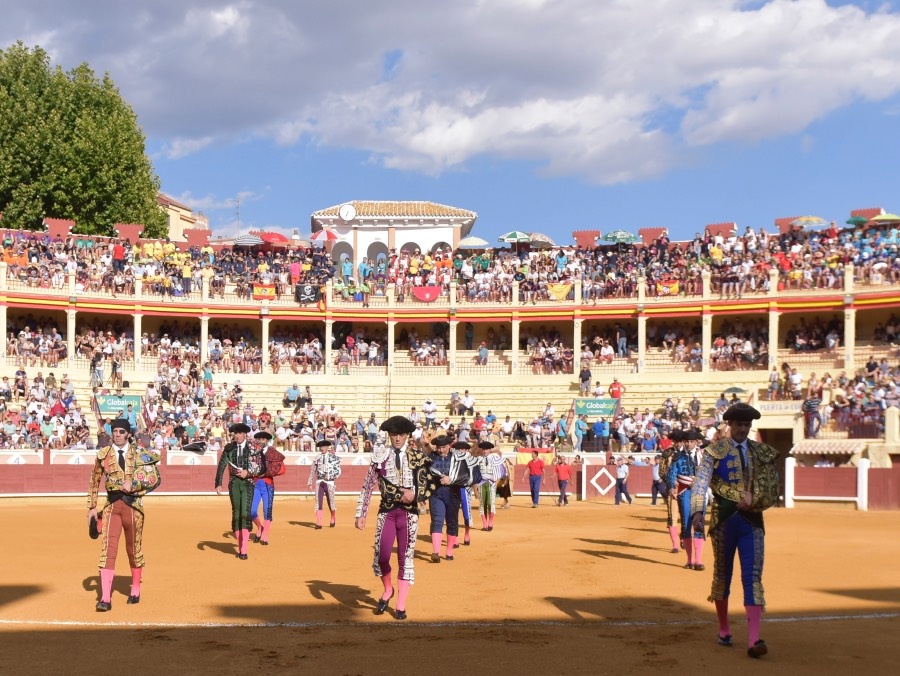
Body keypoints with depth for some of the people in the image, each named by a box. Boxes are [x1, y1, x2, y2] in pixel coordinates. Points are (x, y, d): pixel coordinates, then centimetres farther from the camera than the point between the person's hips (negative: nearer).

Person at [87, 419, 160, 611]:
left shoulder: (139, 453, 1)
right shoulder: (103, 454, 5)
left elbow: (154, 478, -3)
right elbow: (94, 482, 12)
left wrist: (133, 484, -15)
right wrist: (91, 508, 11)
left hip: (133, 504, 0)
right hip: (111, 505, 0)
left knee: (134, 549, 12)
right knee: (108, 549, -11)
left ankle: (135, 591, 31)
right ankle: (105, 598, -12)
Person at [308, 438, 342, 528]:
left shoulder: (334, 457, 1)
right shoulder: (318, 458, 9)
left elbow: (338, 471, -1)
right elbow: (313, 471, 15)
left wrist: (329, 476, -14)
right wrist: (310, 483, 12)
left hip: (329, 483, -2)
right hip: (319, 482, 2)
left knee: (331, 502, 6)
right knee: (318, 503, -5)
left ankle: (332, 520, 31)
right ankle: (319, 524, -5)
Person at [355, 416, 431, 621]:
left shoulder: (417, 456, 2)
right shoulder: (380, 456, 3)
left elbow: (427, 486, 4)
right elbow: (368, 486, 4)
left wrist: (414, 495, -15)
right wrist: (360, 514, 1)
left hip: (409, 513, 0)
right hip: (387, 511, 0)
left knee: (406, 558, 3)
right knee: (381, 556, -9)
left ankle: (401, 606, 12)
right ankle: (388, 590, 21)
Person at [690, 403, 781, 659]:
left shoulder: (761, 452, 10)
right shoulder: (715, 451, 1)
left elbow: (772, 485, 7)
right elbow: (701, 481, -11)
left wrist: (753, 498, -11)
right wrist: (697, 512, -24)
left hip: (752, 520, 1)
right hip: (723, 519, -1)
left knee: (753, 575, -9)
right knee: (722, 573, 10)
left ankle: (754, 639, -15)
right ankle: (723, 628, 28)